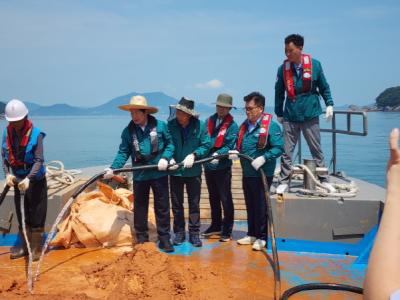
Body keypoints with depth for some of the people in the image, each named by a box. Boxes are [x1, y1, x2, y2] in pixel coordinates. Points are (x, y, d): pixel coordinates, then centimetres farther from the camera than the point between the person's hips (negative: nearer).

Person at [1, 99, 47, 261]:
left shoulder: (36, 134, -16)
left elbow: (39, 160, -18)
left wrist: (28, 179, -29)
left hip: (35, 180, -5)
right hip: (17, 180, 5)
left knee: (36, 215, 2)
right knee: (21, 215, 14)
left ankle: (36, 248, 15)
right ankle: (24, 246, 28)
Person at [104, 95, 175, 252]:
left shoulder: (160, 126, -6)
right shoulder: (128, 131, 0)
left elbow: (170, 144, 1)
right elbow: (123, 152, -1)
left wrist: (165, 158, -15)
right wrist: (112, 168, -13)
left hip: (159, 173, -2)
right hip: (139, 175, 2)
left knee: (162, 207, 6)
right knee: (139, 208, 12)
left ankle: (164, 238, 18)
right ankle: (141, 238, 27)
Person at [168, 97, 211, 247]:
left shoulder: (200, 125, -11)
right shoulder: (170, 125, -9)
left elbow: (206, 145, -8)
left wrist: (193, 155, -21)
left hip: (193, 171, -1)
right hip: (175, 171, 1)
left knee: (194, 203, 8)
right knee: (176, 204, 13)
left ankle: (194, 233, 20)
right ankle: (179, 232, 28)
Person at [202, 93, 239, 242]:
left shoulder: (232, 126, -8)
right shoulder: (209, 121, 7)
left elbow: (229, 146, -15)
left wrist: (218, 154, -30)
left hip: (223, 167, -5)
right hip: (208, 165, 6)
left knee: (225, 199, 2)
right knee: (213, 198, 18)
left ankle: (227, 230, 14)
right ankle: (215, 226, 32)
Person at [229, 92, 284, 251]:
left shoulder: (271, 126, -14)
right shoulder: (244, 125, 9)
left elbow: (279, 148, -18)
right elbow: (240, 145, 19)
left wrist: (263, 158, -28)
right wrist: (236, 152, -2)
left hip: (262, 174, -7)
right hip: (247, 173, 7)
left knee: (260, 206, 3)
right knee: (250, 205, 17)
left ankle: (262, 237, 17)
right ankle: (252, 234, 30)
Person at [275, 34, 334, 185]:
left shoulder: (314, 64, -4)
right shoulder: (283, 68, -2)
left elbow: (324, 87, 8)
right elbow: (279, 93, 8)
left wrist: (329, 104, 3)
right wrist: (279, 113, 11)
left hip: (310, 115, -1)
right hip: (290, 116, 1)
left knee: (316, 149, 9)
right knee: (286, 151, 2)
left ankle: (324, 180, 21)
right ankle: (283, 182, 12)